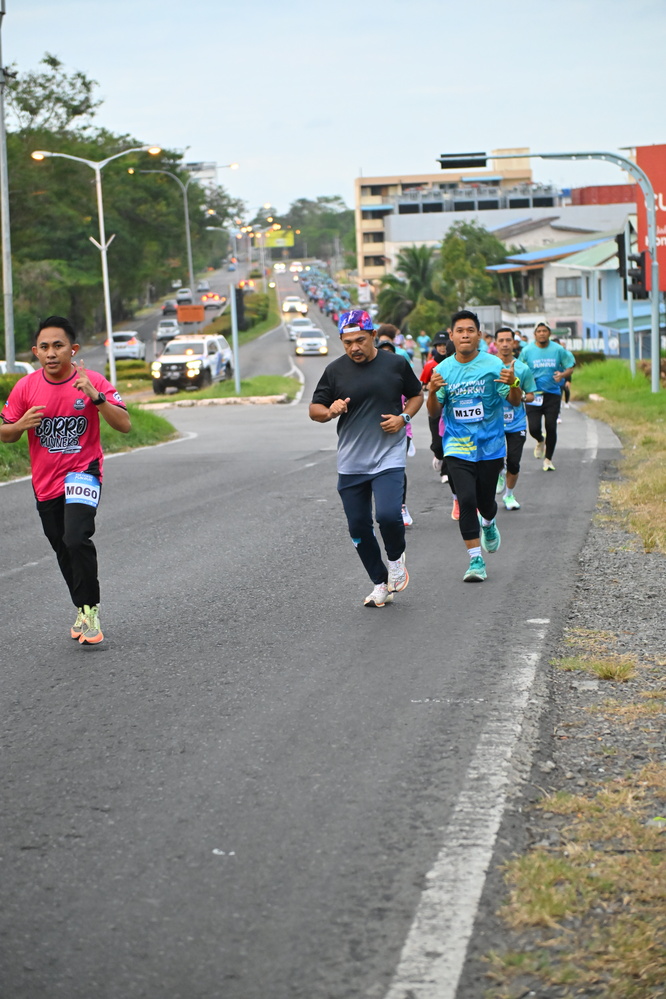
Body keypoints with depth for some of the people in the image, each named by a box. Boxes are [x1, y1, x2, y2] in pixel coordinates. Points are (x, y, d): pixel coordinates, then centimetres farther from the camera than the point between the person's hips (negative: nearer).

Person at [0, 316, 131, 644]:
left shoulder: (93, 383, -10)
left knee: (76, 539, -24)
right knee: (64, 552, 14)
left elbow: (124, 425, -16)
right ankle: (82, 610, 34)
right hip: (45, 482, 4)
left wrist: (95, 397, -29)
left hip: (83, 472, -4)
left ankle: (90, 611, -9)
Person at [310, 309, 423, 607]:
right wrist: (330, 411, -17)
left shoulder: (396, 364, -1)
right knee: (359, 527, 5)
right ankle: (381, 585, 23)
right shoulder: (335, 370, 1)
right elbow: (314, 410, 6)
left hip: (389, 457, -3)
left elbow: (416, 395, 14)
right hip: (351, 463, 3)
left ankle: (396, 558, 12)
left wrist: (403, 417, -5)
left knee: (388, 515, -22)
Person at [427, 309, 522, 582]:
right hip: (458, 447, 0)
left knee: (485, 500, 10)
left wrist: (513, 385, -28)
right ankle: (475, 560, -8)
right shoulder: (443, 369, 1)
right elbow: (434, 412, 3)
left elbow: (515, 402, -6)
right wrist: (432, 392, -18)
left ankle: (489, 524, 48)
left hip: (490, 446, 0)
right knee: (466, 499, -14)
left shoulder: (493, 365, -6)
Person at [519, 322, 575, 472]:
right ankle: (540, 441, 29)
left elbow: (570, 367, 8)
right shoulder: (527, 351, -1)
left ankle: (548, 459, 17)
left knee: (551, 428, -1)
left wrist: (562, 375, -14)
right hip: (533, 394, -1)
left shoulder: (558, 350, 0)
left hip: (553, 394, 1)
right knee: (534, 428, -9)